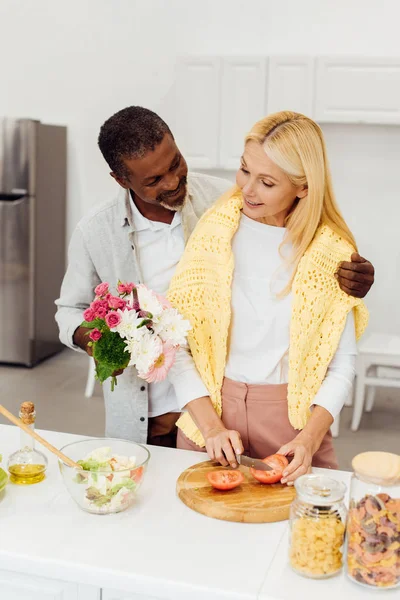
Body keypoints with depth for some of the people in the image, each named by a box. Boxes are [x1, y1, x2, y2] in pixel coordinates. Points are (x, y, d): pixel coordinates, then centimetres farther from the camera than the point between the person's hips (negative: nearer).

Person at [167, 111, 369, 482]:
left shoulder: (332, 252, -6)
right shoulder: (214, 231, -7)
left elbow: (342, 362, -3)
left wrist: (309, 439, -15)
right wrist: (210, 425, -15)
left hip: (294, 418, 0)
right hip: (211, 407, 1)